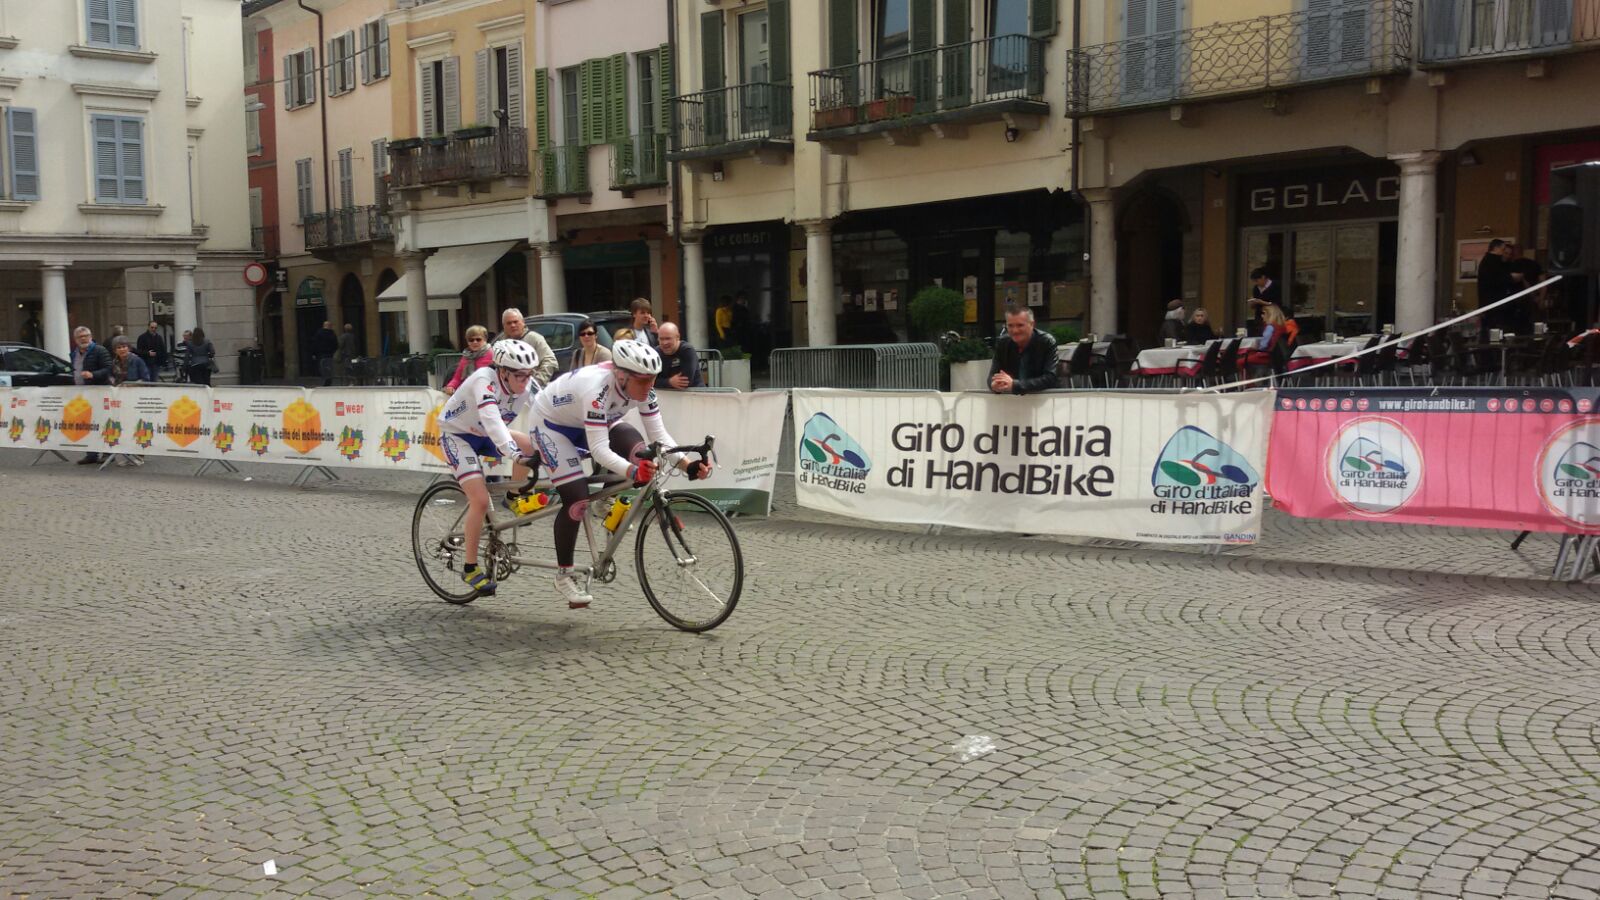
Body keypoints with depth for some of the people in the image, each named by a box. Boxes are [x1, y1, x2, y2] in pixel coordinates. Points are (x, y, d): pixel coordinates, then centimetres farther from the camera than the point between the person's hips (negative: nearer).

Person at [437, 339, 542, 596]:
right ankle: (470, 569, -6)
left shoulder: (528, 385, -15)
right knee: (481, 500, -20)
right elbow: (492, 420, -47)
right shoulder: (484, 380, -33)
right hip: (457, 434, -6)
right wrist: (515, 454, -58)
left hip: (486, 436, 6)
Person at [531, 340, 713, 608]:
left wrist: (688, 465, -32)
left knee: (638, 453, -22)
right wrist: (633, 472, -58)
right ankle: (564, 574, 4)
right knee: (577, 501, -14)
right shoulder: (597, 387, -40)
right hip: (551, 423, -6)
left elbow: (659, 435, -18)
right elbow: (599, 449, -43)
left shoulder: (642, 388, -21)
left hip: (592, 423, 6)